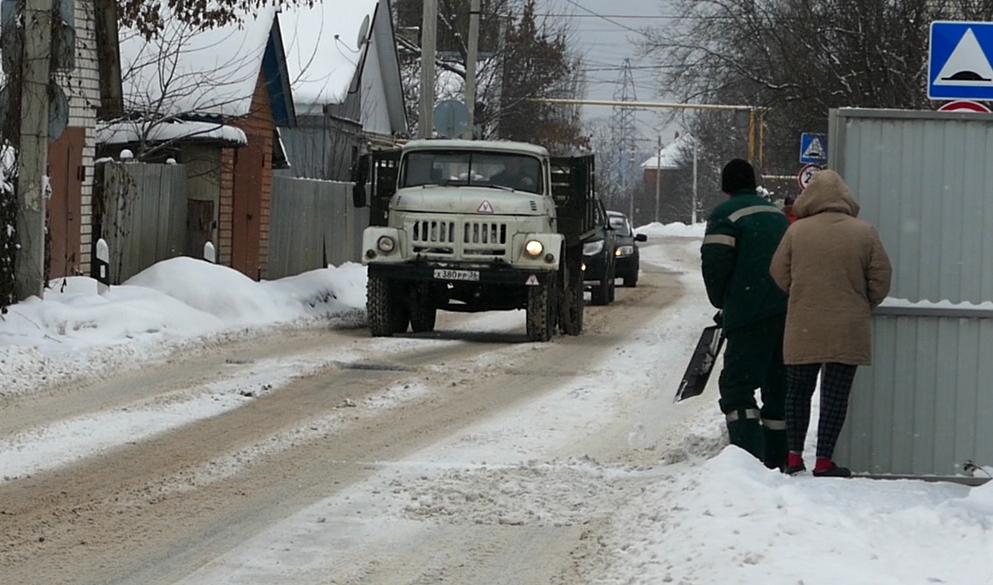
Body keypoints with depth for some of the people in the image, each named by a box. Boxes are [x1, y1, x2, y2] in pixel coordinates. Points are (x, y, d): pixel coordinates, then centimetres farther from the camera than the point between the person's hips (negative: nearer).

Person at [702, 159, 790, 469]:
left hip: (752, 315, -7)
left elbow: (715, 264, -12)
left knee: (737, 386, -7)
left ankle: (750, 456, -21)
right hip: (790, 313, 7)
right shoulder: (777, 213, 19)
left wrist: (721, 302, 6)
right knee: (779, 386, 14)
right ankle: (778, 459, 16)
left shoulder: (725, 215, -3)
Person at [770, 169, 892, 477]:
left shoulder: (797, 231, -4)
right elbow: (881, 280, 0)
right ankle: (824, 460, 1)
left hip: (803, 328, 1)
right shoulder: (864, 233, -3)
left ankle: (794, 456, 12)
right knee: (835, 394, 4)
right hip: (848, 332, -1)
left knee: (798, 391, 13)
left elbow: (780, 273, 4)